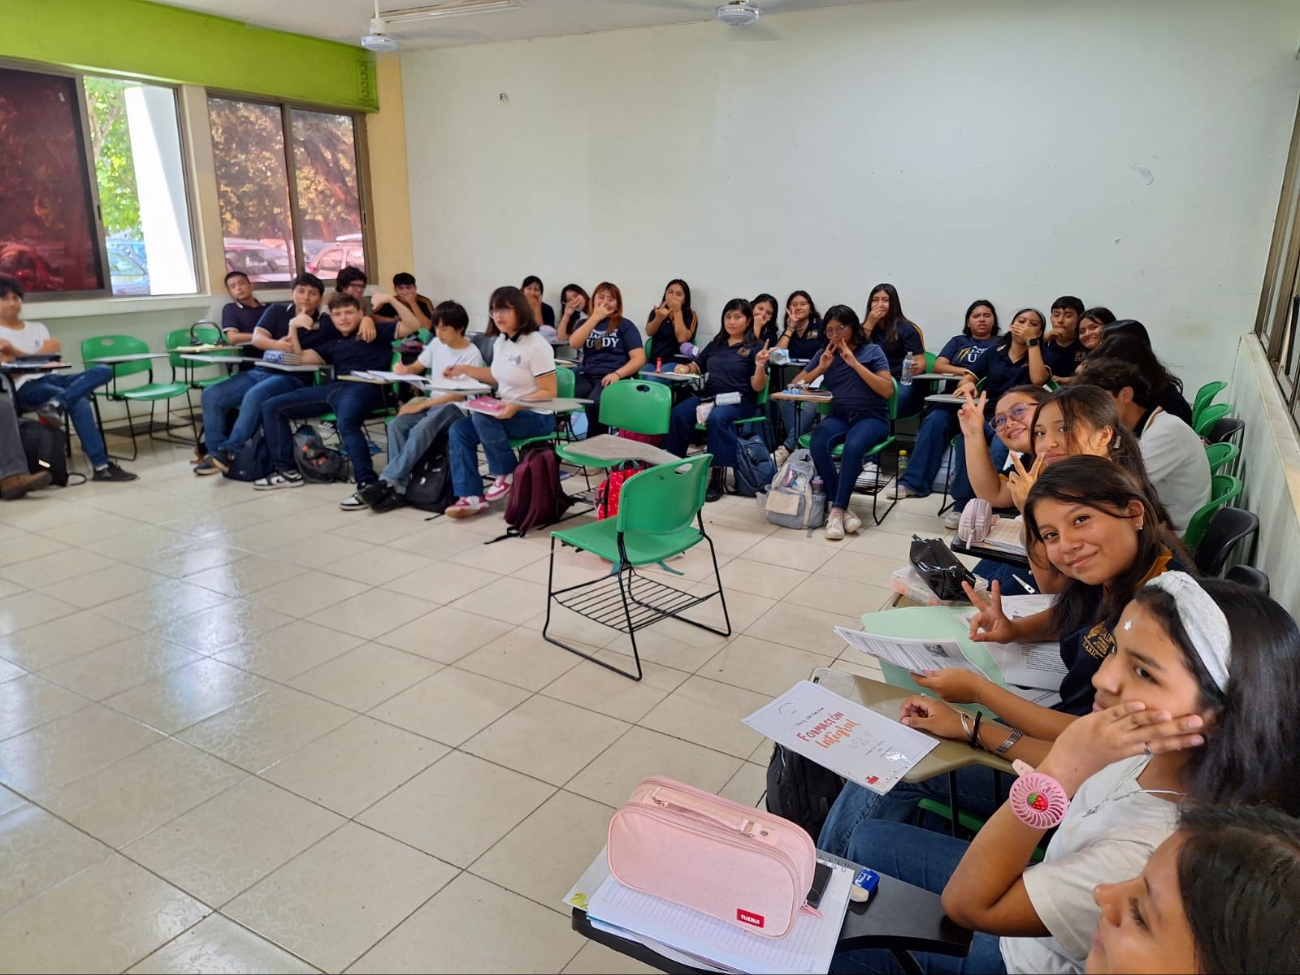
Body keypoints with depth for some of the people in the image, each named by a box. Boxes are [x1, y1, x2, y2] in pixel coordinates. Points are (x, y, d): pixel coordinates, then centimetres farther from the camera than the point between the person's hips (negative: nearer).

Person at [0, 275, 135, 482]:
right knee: (79, 402, -34)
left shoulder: (38, 328, 23)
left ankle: (54, 405, -39)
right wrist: (40, 354, -10)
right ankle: (101, 466, -39)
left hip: (51, 378, 5)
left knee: (103, 371, -20)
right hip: (24, 388, -5)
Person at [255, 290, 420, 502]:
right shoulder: (333, 343, 31)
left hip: (364, 388, -7)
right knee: (271, 406, 5)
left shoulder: (375, 331, 15)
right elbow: (300, 358, 27)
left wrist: (390, 299, -7)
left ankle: (366, 484, -41)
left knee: (346, 423, -43)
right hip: (335, 388, 8)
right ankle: (287, 470, 7)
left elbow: (412, 326, 3)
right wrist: (293, 327, 18)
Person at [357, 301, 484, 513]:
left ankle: (387, 481, -30)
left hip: (455, 407, -6)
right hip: (431, 401, 6)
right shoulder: (436, 344, 10)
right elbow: (417, 367, 22)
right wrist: (404, 369, -4)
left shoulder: (471, 354, -10)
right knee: (397, 425, -22)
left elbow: (460, 395, -15)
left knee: (421, 429, -34)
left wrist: (421, 405, -18)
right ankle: (398, 488, -27)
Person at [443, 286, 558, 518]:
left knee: (482, 418, -31)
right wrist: (464, 369, 13)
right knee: (458, 430, -12)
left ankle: (508, 474, -11)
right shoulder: (500, 342, 8)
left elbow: (549, 393, -18)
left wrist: (516, 406, -30)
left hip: (536, 417, -8)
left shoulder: (536, 346, -16)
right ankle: (472, 497, -12)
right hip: (508, 412, 8)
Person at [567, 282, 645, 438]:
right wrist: (595, 317, -2)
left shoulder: (625, 325, 11)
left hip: (613, 377, -3)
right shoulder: (585, 323, 21)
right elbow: (574, 344, 0)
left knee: (595, 403, -37)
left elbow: (639, 358, 1)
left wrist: (617, 374, -15)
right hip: (588, 375, 3)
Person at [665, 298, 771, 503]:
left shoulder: (755, 347, 3)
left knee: (717, 418, -40)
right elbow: (697, 366, 29)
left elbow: (757, 387, -5)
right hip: (707, 395, 5)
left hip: (738, 400, -5)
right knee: (677, 414, -26)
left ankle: (718, 475, -34)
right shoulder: (716, 343, 20)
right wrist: (686, 369, 6)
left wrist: (760, 365, -23)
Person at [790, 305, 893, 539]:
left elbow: (888, 390, -8)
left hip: (871, 417, -3)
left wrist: (856, 364, -13)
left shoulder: (872, 351, 4)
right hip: (839, 416, 3)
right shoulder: (825, 354, 15)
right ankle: (841, 507, -24)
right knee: (817, 442, -32)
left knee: (853, 446, -38)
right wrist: (821, 368, -2)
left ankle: (837, 509, -27)